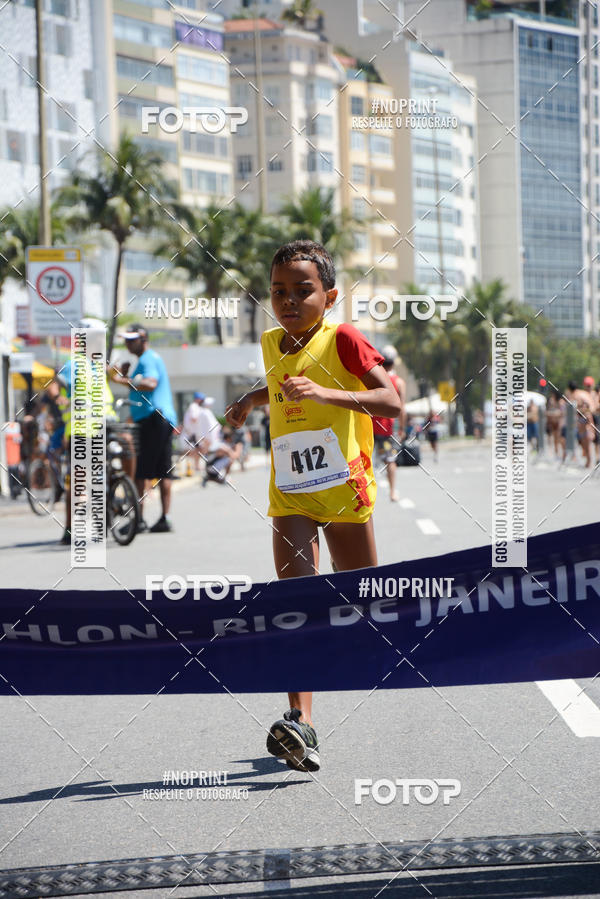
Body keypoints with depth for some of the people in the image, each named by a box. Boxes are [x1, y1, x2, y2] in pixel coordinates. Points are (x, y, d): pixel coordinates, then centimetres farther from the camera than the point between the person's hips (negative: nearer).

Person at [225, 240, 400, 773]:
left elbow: (391, 402, -19)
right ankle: (301, 723, -24)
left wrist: (325, 393, -30)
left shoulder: (343, 340, -9)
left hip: (344, 488, -3)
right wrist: (252, 399, 15)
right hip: (290, 493, 3)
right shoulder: (272, 345, 10)